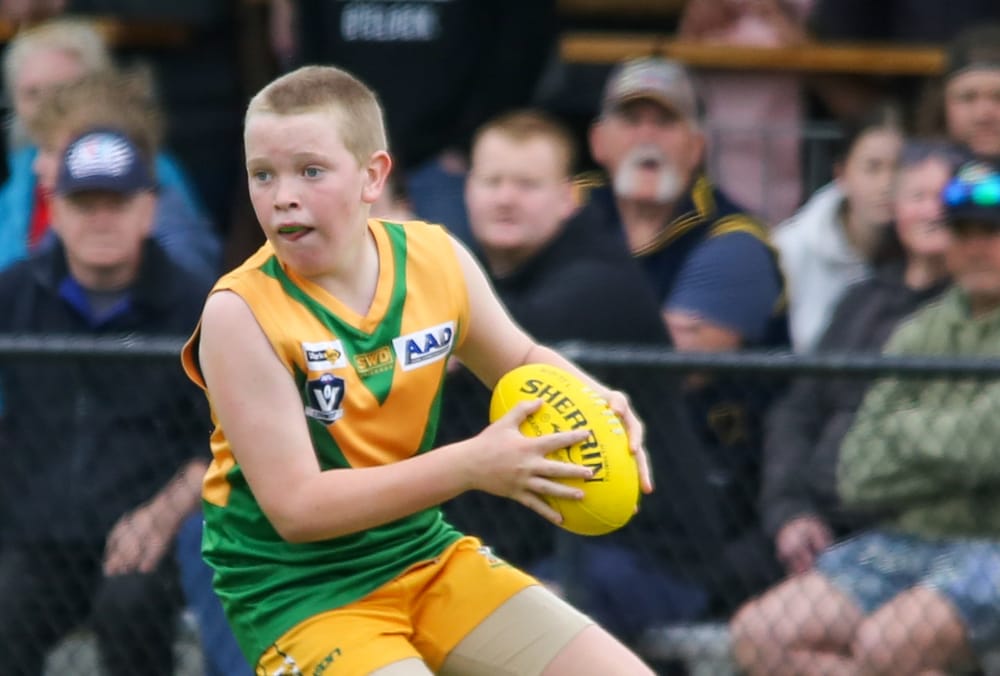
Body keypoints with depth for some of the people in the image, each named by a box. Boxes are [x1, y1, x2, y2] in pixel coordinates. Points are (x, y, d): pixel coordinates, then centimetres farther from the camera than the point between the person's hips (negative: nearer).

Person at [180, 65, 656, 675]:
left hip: (427, 556, 6)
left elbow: (520, 360, 17)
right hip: (299, 593, -6)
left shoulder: (437, 258, -5)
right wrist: (471, 466, -30)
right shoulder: (241, 314, -20)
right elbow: (296, 508, -23)